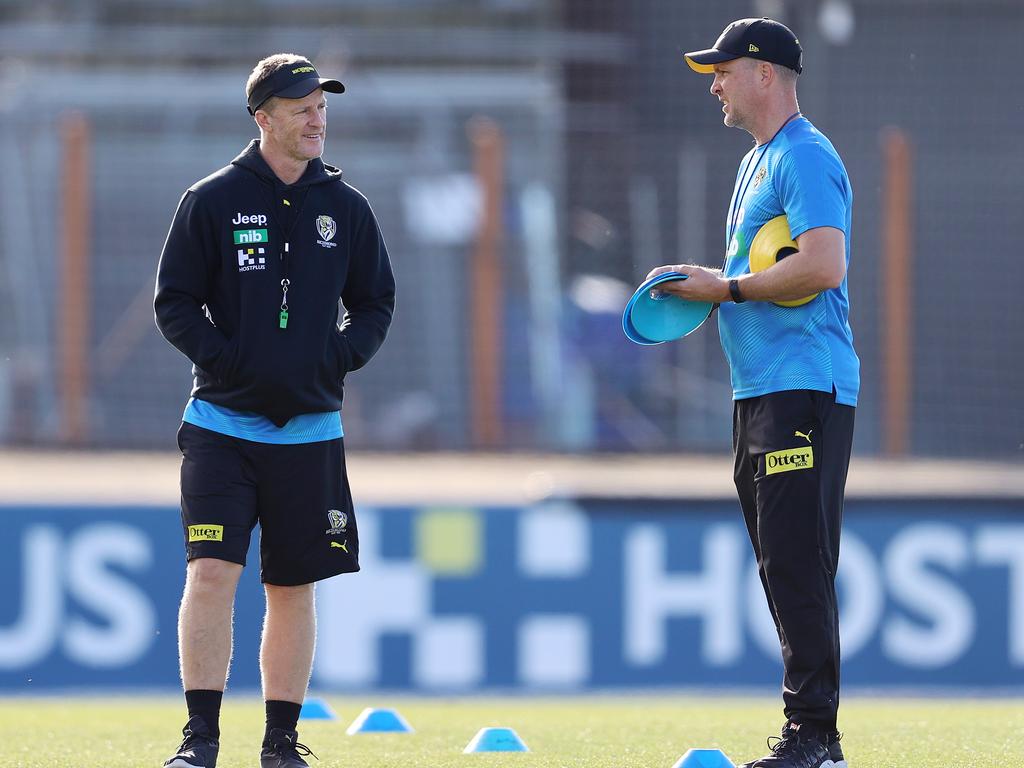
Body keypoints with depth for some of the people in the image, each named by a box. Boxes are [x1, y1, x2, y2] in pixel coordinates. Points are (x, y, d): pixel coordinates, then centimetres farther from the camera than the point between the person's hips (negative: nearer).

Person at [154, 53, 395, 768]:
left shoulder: (345, 207, 7)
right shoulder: (213, 201, -1)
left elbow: (376, 303, 14)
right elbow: (175, 302, 0)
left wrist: (338, 359, -3)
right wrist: (227, 361, -13)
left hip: (309, 430, 3)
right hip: (223, 422, -3)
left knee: (294, 588, 6)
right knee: (212, 572, -14)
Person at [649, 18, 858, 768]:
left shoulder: (805, 157, -11)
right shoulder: (758, 163, 21)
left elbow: (824, 264, -23)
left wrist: (728, 288, -14)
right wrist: (706, 288, 10)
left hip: (805, 390, -11)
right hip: (762, 392, 11)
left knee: (798, 561, -13)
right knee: (782, 565, 11)